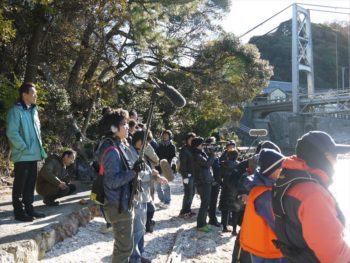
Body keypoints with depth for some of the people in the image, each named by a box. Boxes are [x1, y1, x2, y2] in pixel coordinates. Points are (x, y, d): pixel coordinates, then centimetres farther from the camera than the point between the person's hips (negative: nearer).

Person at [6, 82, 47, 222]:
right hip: (22, 155, -8)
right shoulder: (16, 110, -12)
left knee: (31, 182, 14)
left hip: (33, 154, 8)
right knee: (20, 184, 2)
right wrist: (24, 148, -16)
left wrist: (39, 148, 12)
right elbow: (12, 133, -17)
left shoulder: (33, 110, 13)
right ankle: (19, 212, 11)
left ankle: (29, 208, 24)